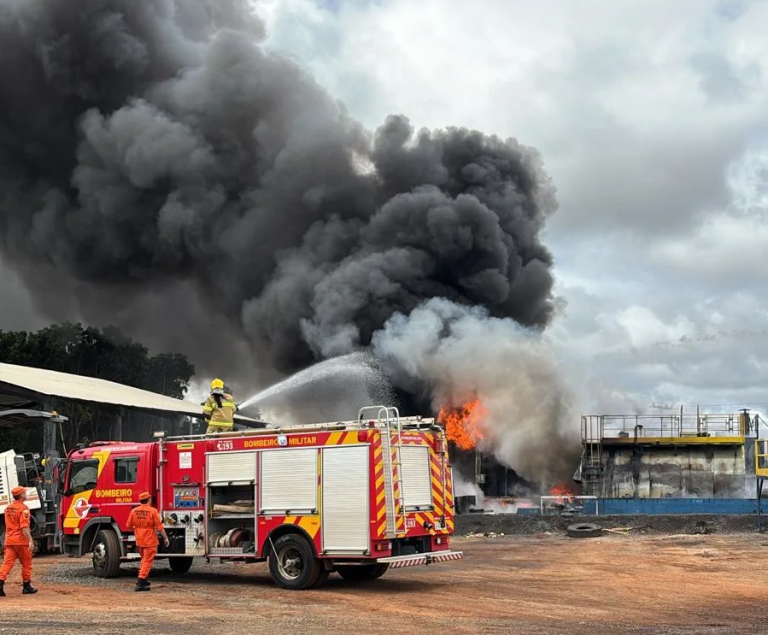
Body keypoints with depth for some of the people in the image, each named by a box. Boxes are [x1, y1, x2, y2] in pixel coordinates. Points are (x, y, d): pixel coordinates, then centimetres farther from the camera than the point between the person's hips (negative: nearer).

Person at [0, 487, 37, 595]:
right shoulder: (23, 508, -12)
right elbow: (24, 527, -21)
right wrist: (30, 541, -24)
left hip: (9, 540, 6)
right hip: (21, 541, -6)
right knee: (26, 563, 8)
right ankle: (26, 587, 15)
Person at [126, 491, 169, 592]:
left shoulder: (134, 511, -1)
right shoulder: (152, 511, -15)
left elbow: (129, 526, 7)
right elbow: (159, 527, -14)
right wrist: (165, 538, -4)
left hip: (139, 540, 6)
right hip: (150, 540, -6)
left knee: (144, 559, 24)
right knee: (147, 561, 0)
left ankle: (142, 579, 29)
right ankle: (141, 582, -7)